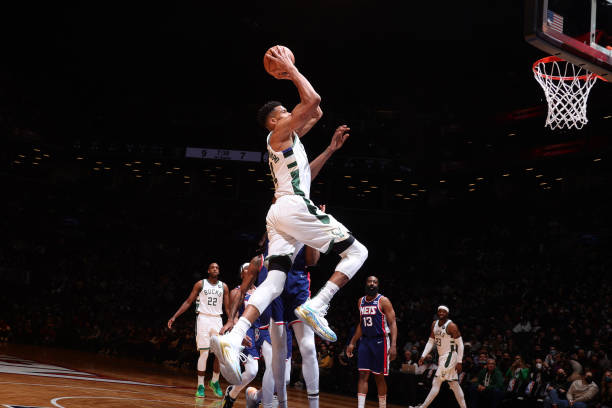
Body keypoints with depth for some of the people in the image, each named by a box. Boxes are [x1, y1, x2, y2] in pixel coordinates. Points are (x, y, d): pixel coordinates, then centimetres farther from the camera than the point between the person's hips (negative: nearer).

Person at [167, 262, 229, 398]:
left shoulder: (223, 287, 9)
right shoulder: (200, 284, 2)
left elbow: (227, 307, 12)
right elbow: (188, 302, 3)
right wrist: (175, 316, -3)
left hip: (217, 320, 3)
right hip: (203, 319, -3)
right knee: (204, 353, -7)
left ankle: (215, 382, 16)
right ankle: (200, 386, 0)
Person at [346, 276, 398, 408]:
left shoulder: (383, 301, -8)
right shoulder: (361, 301, 10)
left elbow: (392, 324, -13)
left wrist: (393, 346, -23)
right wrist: (352, 343, 16)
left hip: (380, 341, -5)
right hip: (365, 341, 5)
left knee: (379, 377, 1)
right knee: (363, 375, -3)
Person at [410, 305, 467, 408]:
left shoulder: (451, 326, -15)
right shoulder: (434, 324, 8)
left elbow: (460, 344, -14)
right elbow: (431, 341, 13)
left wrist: (459, 362, -17)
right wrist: (423, 356, 2)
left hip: (450, 357, -9)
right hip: (442, 357, 9)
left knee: (436, 383, -10)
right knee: (454, 385, 11)